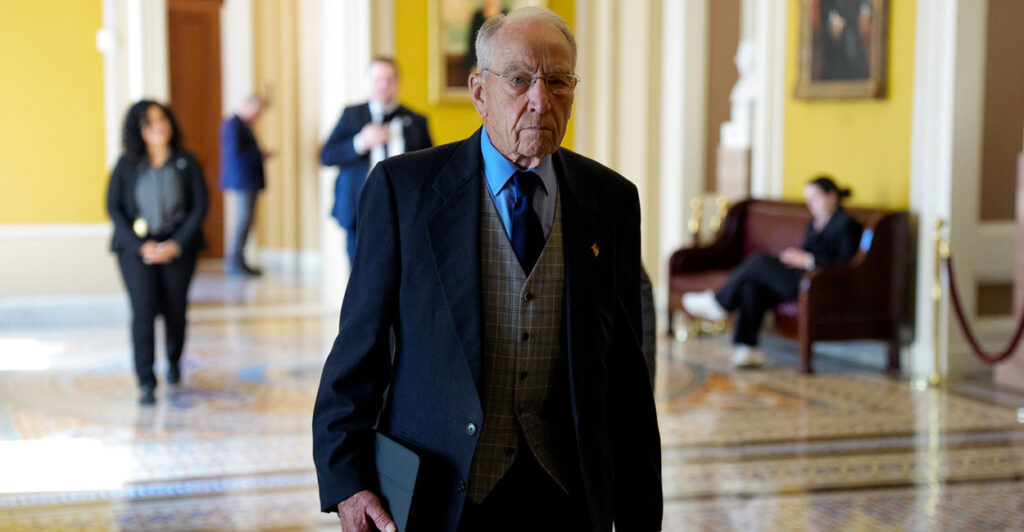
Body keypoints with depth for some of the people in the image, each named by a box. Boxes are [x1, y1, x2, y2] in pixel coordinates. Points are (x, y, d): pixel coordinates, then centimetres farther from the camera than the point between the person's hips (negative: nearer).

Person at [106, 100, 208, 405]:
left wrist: (176, 244, -10)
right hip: (136, 247, -1)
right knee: (143, 310, -12)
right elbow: (113, 207, 1)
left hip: (177, 247, 1)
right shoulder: (127, 165, 0)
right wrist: (141, 245, -9)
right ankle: (146, 384, -12)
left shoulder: (186, 163, 0)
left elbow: (199, 207, 0)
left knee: (175, 309, 5)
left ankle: (174, 360, 36)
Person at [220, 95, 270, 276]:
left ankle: (237, 261, 12)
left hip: (250, 182, 10)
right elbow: (235, 151, -21)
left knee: (245, 220, 9)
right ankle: (234, 262, -8)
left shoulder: (243, 125, 19)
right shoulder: (233, 124, -12)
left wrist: (260, 155, 10)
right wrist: (260, 154, -11)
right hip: (241, 180, -10)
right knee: (243, 219, -11)